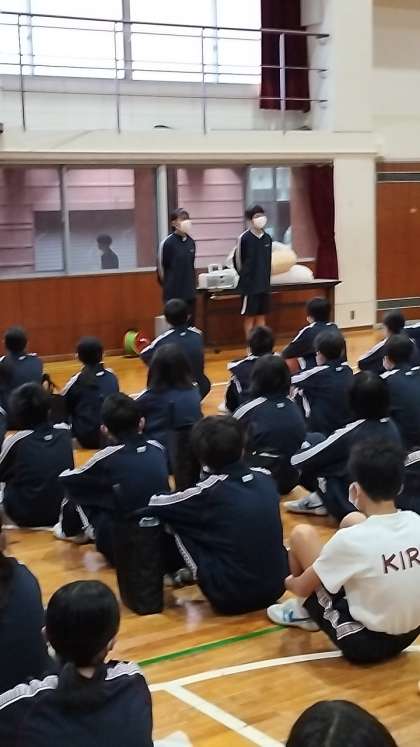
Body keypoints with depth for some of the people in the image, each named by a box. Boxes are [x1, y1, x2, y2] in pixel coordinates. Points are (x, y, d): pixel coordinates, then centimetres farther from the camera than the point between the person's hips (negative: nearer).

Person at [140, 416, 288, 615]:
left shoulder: (208, 492, -15)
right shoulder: (265, 478, 0)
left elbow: (146, 507, -4)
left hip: (231, 597, -5)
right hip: (276, 588, 6)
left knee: (177, 524, 5)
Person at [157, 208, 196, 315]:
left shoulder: (191, 242, 7)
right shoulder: (167, 243, -11)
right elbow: (161, 267, -7)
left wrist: (191, 284, 14)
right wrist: (169, 285, 0)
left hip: (189, 292, 6)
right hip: (173, 294, -6)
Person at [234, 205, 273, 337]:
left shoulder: (268, 238, 5)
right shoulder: (244, 238, -11)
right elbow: (237, 259, -5)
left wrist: (266, 276, 13)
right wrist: (245, 275, 3)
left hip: (264, 284, 5)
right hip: (249, 285, -5)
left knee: (261, 316, 10)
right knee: (249, 316, 2)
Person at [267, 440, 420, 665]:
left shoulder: (350, 538, -25)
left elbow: (302, 588, -8)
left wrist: (288, 581, 16)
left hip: (363, 643, -6)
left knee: (302, 534, 0)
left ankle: (306, 611, 25)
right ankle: (310, 610, 29)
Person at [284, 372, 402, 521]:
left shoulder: (350, 434, -22)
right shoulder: (392, 427, -4)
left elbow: (301, 460, -13)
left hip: (353, 509, -6)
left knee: (312, 441, -3)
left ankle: (321, 501, 5)